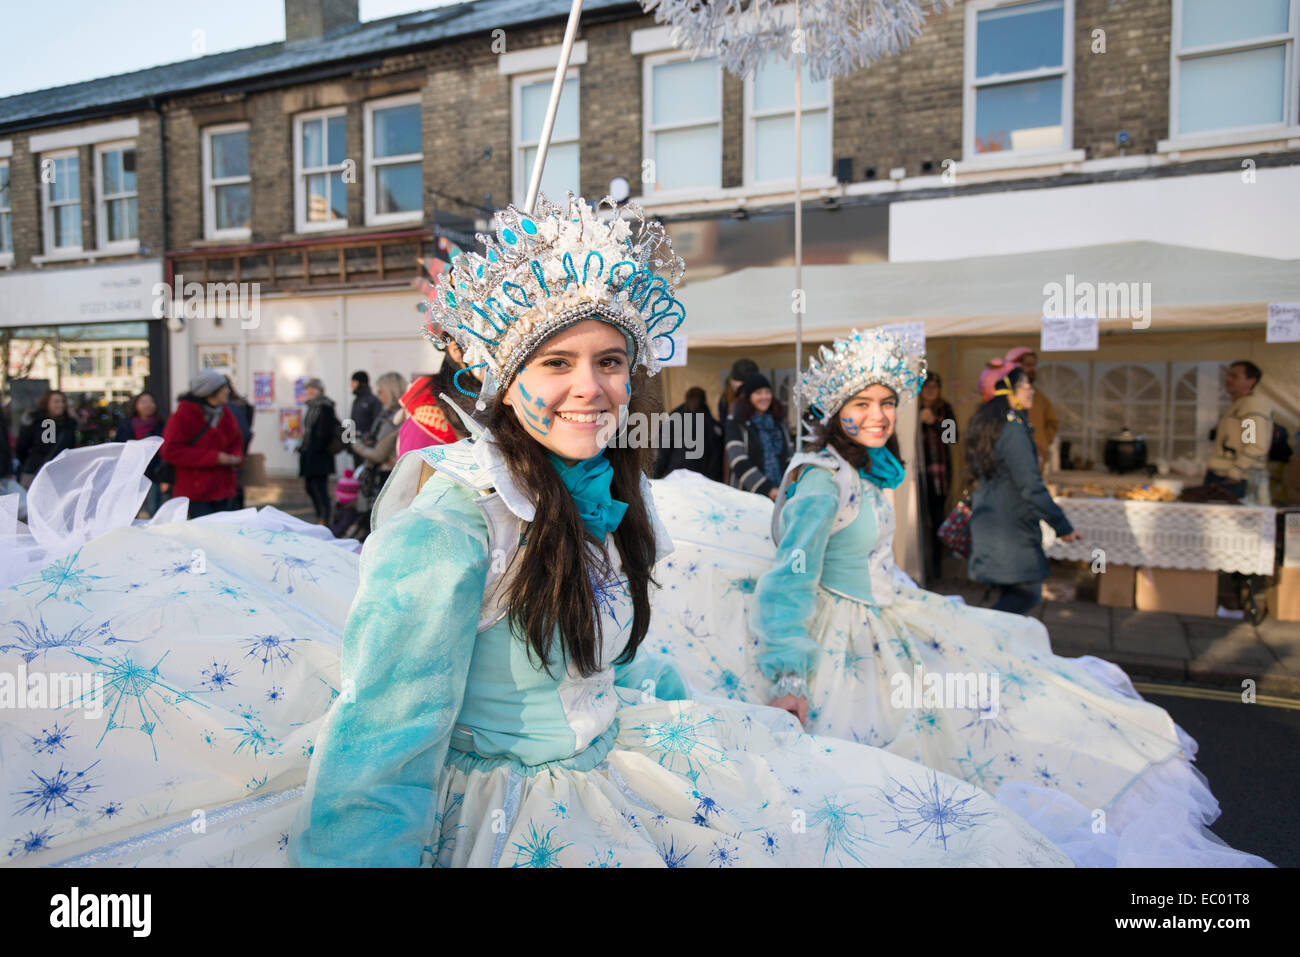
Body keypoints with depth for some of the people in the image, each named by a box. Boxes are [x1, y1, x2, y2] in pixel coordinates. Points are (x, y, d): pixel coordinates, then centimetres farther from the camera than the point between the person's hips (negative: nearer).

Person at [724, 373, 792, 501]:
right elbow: (739, 463, -13)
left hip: (779, 494, 4)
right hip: (748, 493, -4)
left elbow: (788, 458, 16)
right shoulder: (736, 423, -3)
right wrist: (768, 489, -21)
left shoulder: (779, 421, 13)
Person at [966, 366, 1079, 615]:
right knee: (1027, 595, -4)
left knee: (1012, 595, 14)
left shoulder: (985, 424, 10)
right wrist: (1063, 526, -15)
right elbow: (1031, 487, -21)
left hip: (989, 522, 10)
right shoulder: (1014, 430, -19)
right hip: (1011, 528, -10)